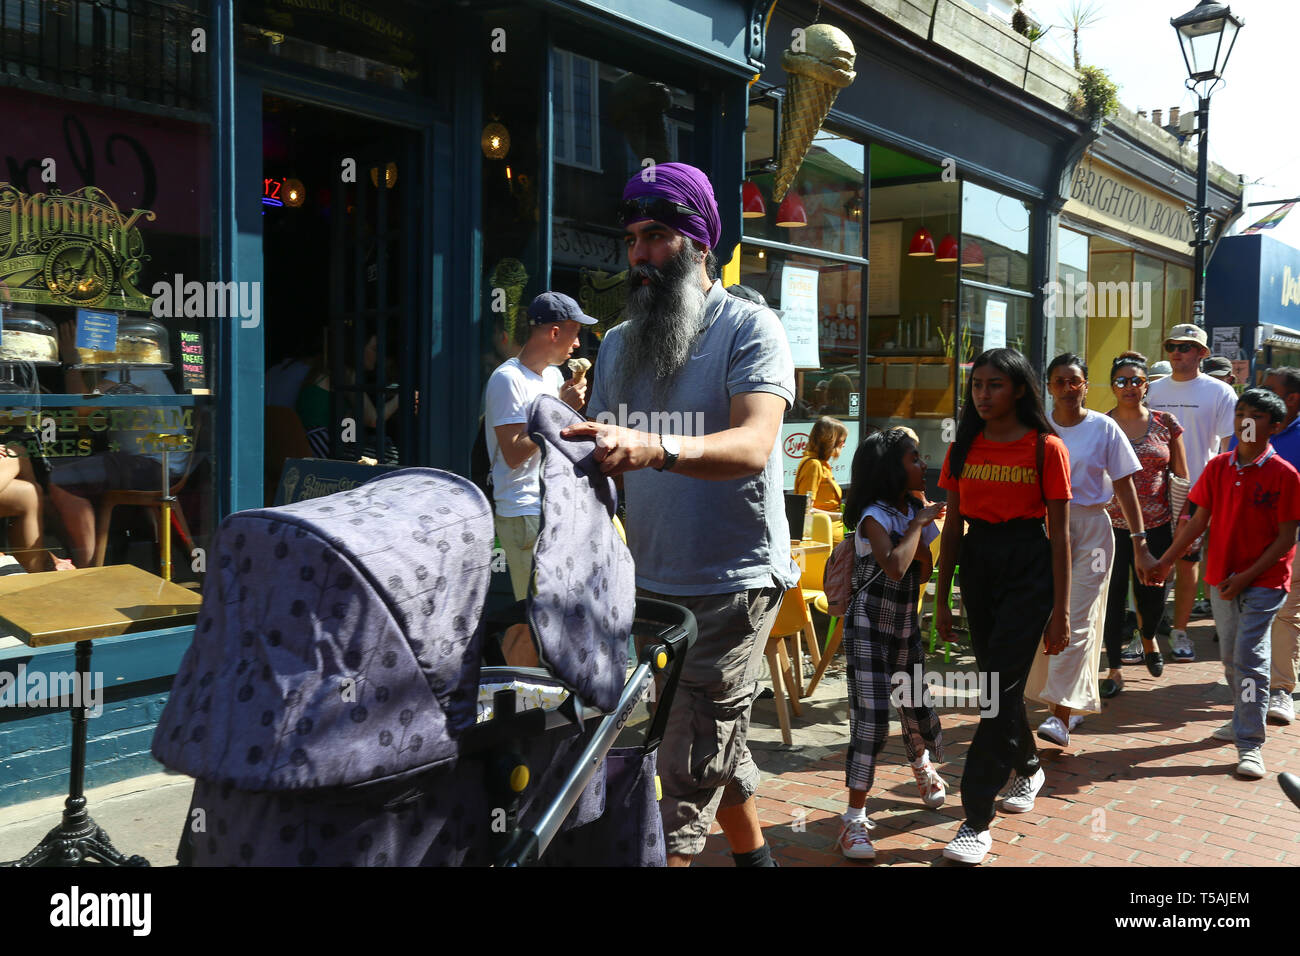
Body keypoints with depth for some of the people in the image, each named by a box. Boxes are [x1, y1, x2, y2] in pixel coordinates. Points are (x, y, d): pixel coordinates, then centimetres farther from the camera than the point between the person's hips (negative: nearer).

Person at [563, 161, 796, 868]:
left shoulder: (749, 328, -9)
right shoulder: (618, 345, 11)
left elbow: (753, 446, -26)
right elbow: (601, 459, 12)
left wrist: (652, 449, -42)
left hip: (734, 579, -6)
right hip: (649, 581, 6)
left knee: (689, 768, -6)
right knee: (718, 747, 21)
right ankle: (755, 854, 41)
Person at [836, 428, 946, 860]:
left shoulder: (916, 509, 6)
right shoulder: (875, 516, -16)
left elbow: (924, 572, 4)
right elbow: (895, 566, -33)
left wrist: (921, 528, -13)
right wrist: (918, 524, -20)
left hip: (906, 624, 7)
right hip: (870, 626, -7)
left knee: (918, 708, 12)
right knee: (871, 717, -12)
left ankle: (922, 765, 48)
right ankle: (854, 818, -4)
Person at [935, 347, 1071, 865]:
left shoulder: (1046, 448, -5)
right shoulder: (963, 448, 7)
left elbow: (1060, 533, -4)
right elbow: (952, 526, 10)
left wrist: (1061, 611, -6)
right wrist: (942, 599, 10)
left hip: (1029, 567, -5)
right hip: (977, 565, 5)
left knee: (1001, 687, -9)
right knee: (997, 682, 15)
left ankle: (977, 822, -3)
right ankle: (1028, 768, 43)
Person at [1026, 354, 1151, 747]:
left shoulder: (1104, 428, -2)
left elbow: (1124, 487, -1)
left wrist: (1140, 545, -5)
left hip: (1090, 528, -2)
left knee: (1077, 622, -7)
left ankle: (1062, 715, -9)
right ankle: (1072, 703, 24)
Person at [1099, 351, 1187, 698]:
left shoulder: (1165, 423, 4)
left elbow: (1181, 477, 8)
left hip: (1157, 526, 1)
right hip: (1111, 524, -1)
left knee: (1154, 594, 8)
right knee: (1113, 595, 0)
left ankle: (1148, 637, 43)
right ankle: (1115, 671, 13)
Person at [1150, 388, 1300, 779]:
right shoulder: (1218, 467, 3)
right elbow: (1200, 520, 7)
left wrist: (1247, 576, -16)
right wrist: (1165, 561, 3)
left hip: (1263, 582, -5)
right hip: (1221, 578, 5)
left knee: (1250, 658, -9)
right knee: (1230, 656, 15)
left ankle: (1250, 744, -3)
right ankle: (1243, 720, 35)